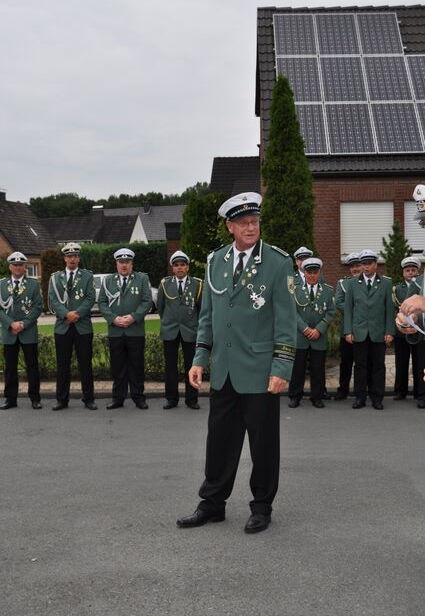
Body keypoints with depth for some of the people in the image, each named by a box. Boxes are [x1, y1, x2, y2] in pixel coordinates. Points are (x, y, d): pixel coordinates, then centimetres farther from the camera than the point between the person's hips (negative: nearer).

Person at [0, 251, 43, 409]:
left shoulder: (33, 284, 3)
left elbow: (38, 307, -2)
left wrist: (23, 324, -11)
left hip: (29, 332, -2)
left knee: (32, 366, 2)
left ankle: (35, 398, 10)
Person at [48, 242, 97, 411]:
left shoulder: (87, 276, 7)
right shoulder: (55, 277, 10)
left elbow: (91, 298, -3)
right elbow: (53, 299, 0)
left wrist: (78, 314, -15)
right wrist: (66, 314, -15)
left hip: (83, 326, -1)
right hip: (62, 327, 1)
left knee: (85, 364, 3)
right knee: (62, 365, 5)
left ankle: (88, 399, 10)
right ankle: (62, 400, 13)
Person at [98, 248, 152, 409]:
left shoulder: (142, 279, 6)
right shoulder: (108, 280, 10)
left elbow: (147, 301, -1)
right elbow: (102, 303, 6)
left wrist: (133, 317, -13)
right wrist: (114, 318, -9)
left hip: (136, 331, -1)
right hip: (115, 331, 1)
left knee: (137, 365, 3)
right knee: (117, 366, 5)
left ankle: (138, 396, 12)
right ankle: (118, 398, 13)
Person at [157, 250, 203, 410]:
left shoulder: (197, 284, 0)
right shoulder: (165, 283, 4)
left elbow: (202, 307, 9)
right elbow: (159, 305, 15)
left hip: (190, 330, -1)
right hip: (170, 331, 1)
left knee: (191, 365, 2)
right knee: (170, 366, 5)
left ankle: (191, 398, 11)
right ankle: (171, 398, 13)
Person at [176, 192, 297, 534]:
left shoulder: (279, 262, -7)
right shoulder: (216, 261, 7)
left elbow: (286, 320, -9)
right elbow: (207, 314, 13)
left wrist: (282, 369, -14)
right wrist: (200, 359, 7)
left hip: (260, 373, -4)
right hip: (223, 373, 4)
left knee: (263, 443, 7)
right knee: (220, 441, 12)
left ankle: (262, 507, 23)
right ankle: (212, 504, 26)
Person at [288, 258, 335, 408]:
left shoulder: (328, 291, 7)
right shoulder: (296, 290, 4)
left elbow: (330, 313, 1)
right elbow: (293, 311, -2)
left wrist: (318, 329, -10)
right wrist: (305, 329, -12)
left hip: (319, 337, 1)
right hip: (299, 337, -1)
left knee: (318, 369, 5)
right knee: (297, 367, 3)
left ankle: (317, 397, 15)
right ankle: (295, 396, 12)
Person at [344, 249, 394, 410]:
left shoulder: (385, 283, 5)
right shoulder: (353, 284, 7)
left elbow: (389, 309, 3)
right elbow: (348, 309, 6)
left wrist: (389, 331, -3)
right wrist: (348, 331, -2)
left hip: (378, 333, 0)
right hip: (359, 333, 0)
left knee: (378, 365, 4)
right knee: (360, 365, 3)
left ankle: (377, 398, 12)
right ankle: (360, 398, 11)